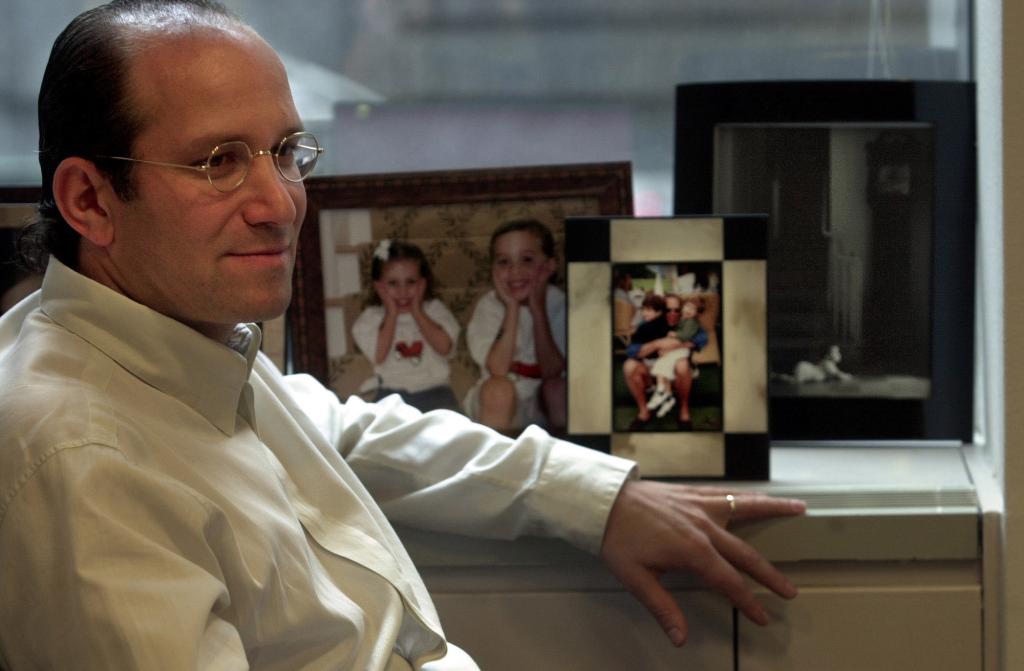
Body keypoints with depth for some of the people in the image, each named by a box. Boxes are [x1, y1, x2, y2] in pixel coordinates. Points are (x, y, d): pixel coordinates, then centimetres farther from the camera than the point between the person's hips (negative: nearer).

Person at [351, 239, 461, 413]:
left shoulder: (434, 310, 4)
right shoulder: (371, 318, 2)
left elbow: (444, 346, -13)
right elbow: (379, 356, -14)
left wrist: (417, 312, -8)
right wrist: (391, 315, -8)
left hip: (435, 393, 0)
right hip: (393, 395, 0)